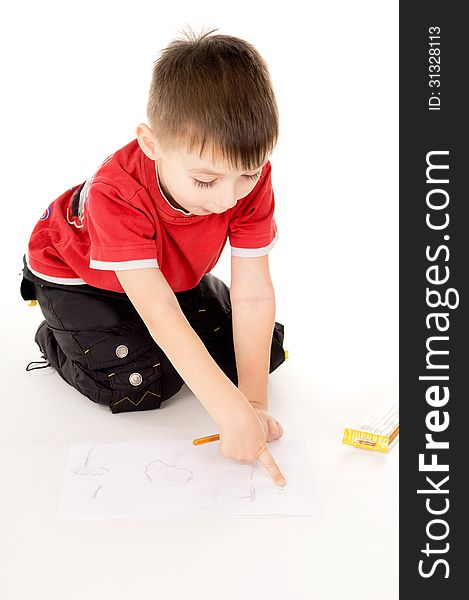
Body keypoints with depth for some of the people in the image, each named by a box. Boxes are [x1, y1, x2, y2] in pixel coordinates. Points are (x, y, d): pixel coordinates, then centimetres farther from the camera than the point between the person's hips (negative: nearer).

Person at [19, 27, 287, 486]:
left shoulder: (250, 177, -30)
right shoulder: (114, 194, -42)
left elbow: (253, 295, -29)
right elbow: (160, 313, -46)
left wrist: (254, 402, -34)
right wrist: (231, 411, -51)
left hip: (175, 273, 5)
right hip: (78, 274, -4)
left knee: (266, 349, -4)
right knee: (135, 385, -22)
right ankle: (57, 339, 7)